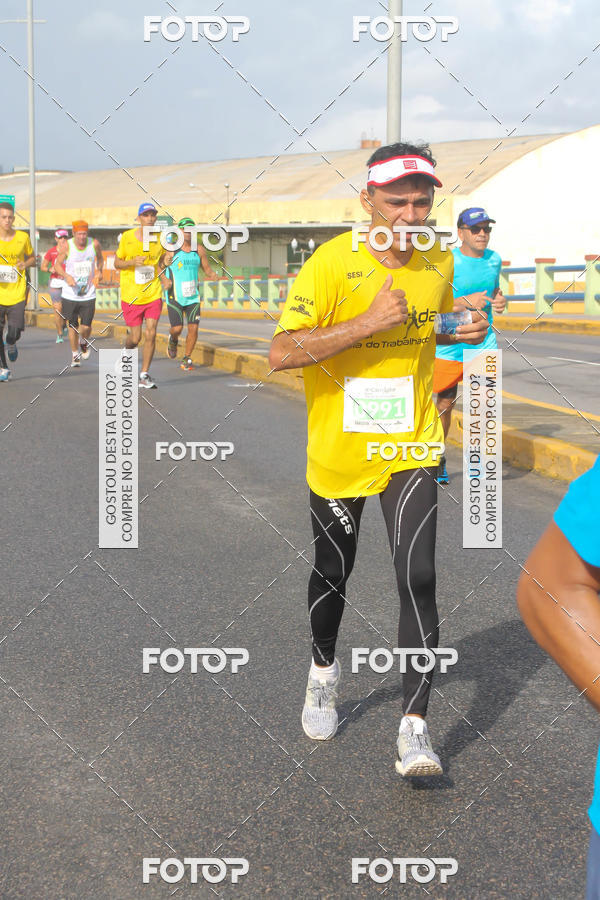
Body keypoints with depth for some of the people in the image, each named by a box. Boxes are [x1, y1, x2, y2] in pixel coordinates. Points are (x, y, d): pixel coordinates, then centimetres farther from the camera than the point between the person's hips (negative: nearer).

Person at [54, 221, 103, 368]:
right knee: (73, 326, 6)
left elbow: (100, 258, 16)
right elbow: (57, 264, 1)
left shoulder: (94, 244, -5)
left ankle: (84, 342, 30)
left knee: (86, 326, -6)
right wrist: (67, 276, -18)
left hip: (89, 294, 0)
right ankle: (75, 354, 27)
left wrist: (99, 271, -3)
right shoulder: (67, 246, -9)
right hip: (70, 294, 0)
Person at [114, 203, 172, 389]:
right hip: (131, 295, -2)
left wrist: (165, 262, -8)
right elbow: (117, 263, 2)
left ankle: (144, 375, 2)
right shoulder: (127, 237, -5)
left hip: (153, 294, 2)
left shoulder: (160, 238, 3)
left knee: (151, 334, -8)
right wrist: (133, 262, -17)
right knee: (135, 337, 1)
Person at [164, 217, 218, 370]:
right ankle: (173, 340, 30)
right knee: (177, 328, -8)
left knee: (193, 328, -7)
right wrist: (165, 279, -19)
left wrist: (212, 274, -11)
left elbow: (207, 268, 11)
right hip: (174, 296, -3)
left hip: (193, 296, 3)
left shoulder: (199, 250, 3)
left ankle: (187, 358, 11)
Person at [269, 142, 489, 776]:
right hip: (338, 450, -2)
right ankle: (323, 672, 43)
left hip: (410, 449, 2)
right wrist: (370, 322, -29)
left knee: (418, 578, -11)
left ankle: (413, 729, -4)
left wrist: (464, 332, -1)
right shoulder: (333, 262, -15)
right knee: (332, 573, 15)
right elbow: (282, 353, -22)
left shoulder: (440, 264, 1)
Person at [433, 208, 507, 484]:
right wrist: (466, 302, -24)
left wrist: (499, 301, 2)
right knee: (445, 403, 6)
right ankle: (437, 459, 26)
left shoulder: (494, 259, 7)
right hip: (449, 344, -4)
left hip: (483, 340, 4)